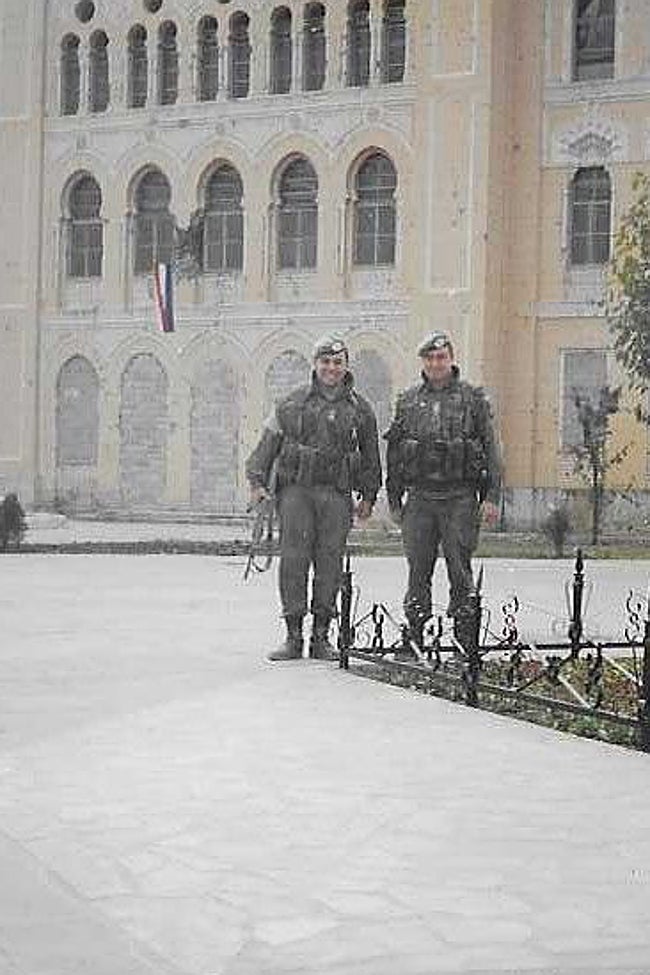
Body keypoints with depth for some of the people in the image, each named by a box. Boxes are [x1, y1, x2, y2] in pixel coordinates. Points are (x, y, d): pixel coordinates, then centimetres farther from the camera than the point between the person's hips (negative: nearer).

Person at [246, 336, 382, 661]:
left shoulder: (359, 408, 11)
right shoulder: (293, 403, 8)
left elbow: (370, 455, 16)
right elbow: (268, 442, 8)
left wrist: (368, 496, 13)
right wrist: (258, 482, 0)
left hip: (337, 494, 1)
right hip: (296, 488, -1)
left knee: (330, 564, 1)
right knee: (293, 559, -6)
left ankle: (321, 636, 10)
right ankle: (294, 635, 0)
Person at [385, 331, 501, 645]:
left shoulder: (473, 398, 5)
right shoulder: (408, 401, 12)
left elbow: (490, 448, 3)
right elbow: (393, 452, 15)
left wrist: (491, 497, -5)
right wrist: (393, 498, 11)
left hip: (460, 497, -2)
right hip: (420, 498, 2)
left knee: (460, 569, -1)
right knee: (418, 569, 5)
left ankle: (464, 635, 6)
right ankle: (414, 634, 12)